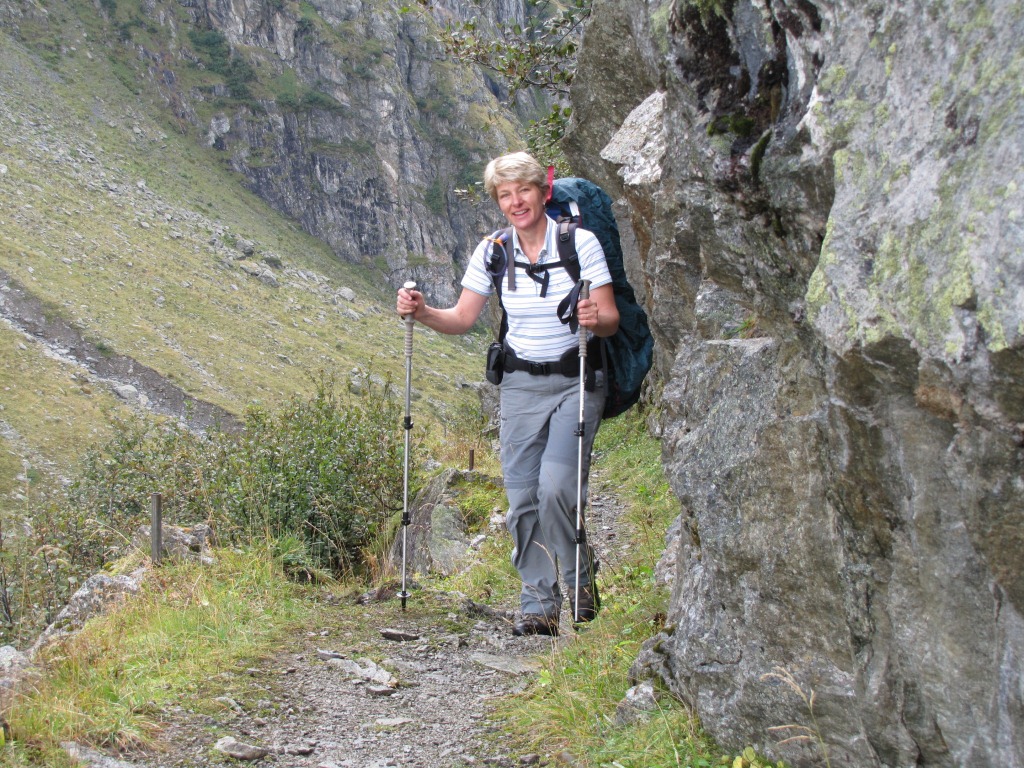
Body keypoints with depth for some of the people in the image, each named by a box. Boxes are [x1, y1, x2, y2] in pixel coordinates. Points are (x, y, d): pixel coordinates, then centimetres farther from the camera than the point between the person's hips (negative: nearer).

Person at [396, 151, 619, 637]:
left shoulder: (580, 243, -10)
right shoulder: (492, 251, 0)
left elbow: (611, 320, -11)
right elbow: (462, 319, 5)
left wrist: (595, 319, -34)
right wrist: (422, 313, -13)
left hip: (576, 381, -3)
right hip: (520, 383, 4)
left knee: (555, 486, -19)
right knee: (522, 498, -1)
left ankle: (581, 577, 7)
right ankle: (539, 607, 10)